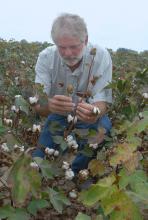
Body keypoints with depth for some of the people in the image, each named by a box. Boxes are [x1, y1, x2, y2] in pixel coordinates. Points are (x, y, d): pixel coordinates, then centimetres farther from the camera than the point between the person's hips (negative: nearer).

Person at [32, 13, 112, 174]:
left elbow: (102, 103, -24)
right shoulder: (46, 57, -19)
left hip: (90, 118, 0)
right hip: (59, 117, 1)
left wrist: (94, 113, -50)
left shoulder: (101, 56, -22)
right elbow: (38, 105, -26)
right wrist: (50, 106, -52)